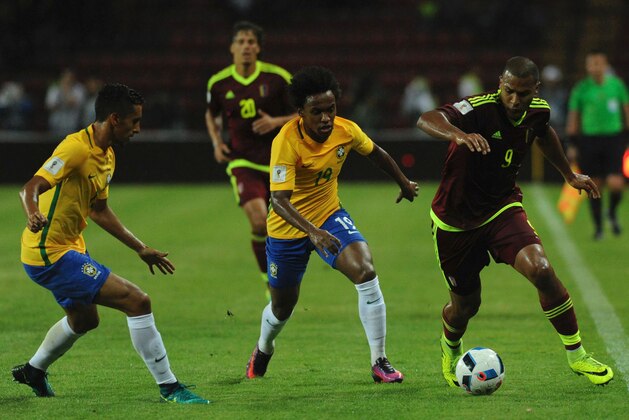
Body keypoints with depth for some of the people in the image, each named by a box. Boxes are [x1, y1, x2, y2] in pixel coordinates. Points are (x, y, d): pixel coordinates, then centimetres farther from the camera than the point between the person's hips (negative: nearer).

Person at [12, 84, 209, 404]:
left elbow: (99, 210, 20)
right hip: (49, 253, -11)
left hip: (70, 246, 11)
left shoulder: (107, 156, 9)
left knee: (84, 320, 33)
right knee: (137, 301, -16)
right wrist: (33, 214, -54)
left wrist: (141, 249, 21)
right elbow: (31, 188, -32)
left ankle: (33, 371, 53)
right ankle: (169, 387, -9)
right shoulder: (77, 148, -22)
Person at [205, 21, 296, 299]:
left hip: (277, 162, 1)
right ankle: (270, 281, -5)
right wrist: (217, 143, 2)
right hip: (242, 163, -1)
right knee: (259, 222, -22)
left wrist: (276, 122, -16)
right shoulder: (219, 83, -1)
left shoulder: (277, 78, -7)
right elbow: (211, 115, 19)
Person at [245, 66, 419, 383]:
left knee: (366, 271, -23)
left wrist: (404, 184, 23)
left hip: (329, 216, 3)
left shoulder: (346, 131, -15)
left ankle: (379, 363, -16)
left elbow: (375, 154, 9)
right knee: (283, 305, 14)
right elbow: (279, 200, -39)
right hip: (288, 228, -3)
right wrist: (313, 232, -53)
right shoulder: (286, 142, -30)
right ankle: (262, 351, 51)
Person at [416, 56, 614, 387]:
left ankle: (577, 356, -6)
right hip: (455, 220, -3)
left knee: (541, 270, -22)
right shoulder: (480, 108, -28)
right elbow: (426, 120, -47)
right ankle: (450, 351, 47)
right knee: (466, 305, 9)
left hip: (503, 208, 3)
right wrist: (459, 135, -67)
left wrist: (569, 175, 25)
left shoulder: (538, 111, -9)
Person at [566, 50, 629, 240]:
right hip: (590, 139, 0)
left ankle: (613, 213, 19)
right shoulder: (580, 89, -1)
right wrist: (572, 144, 1)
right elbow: (572, 119, 5)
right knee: (595, 186, 2)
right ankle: (598, 226, 18)